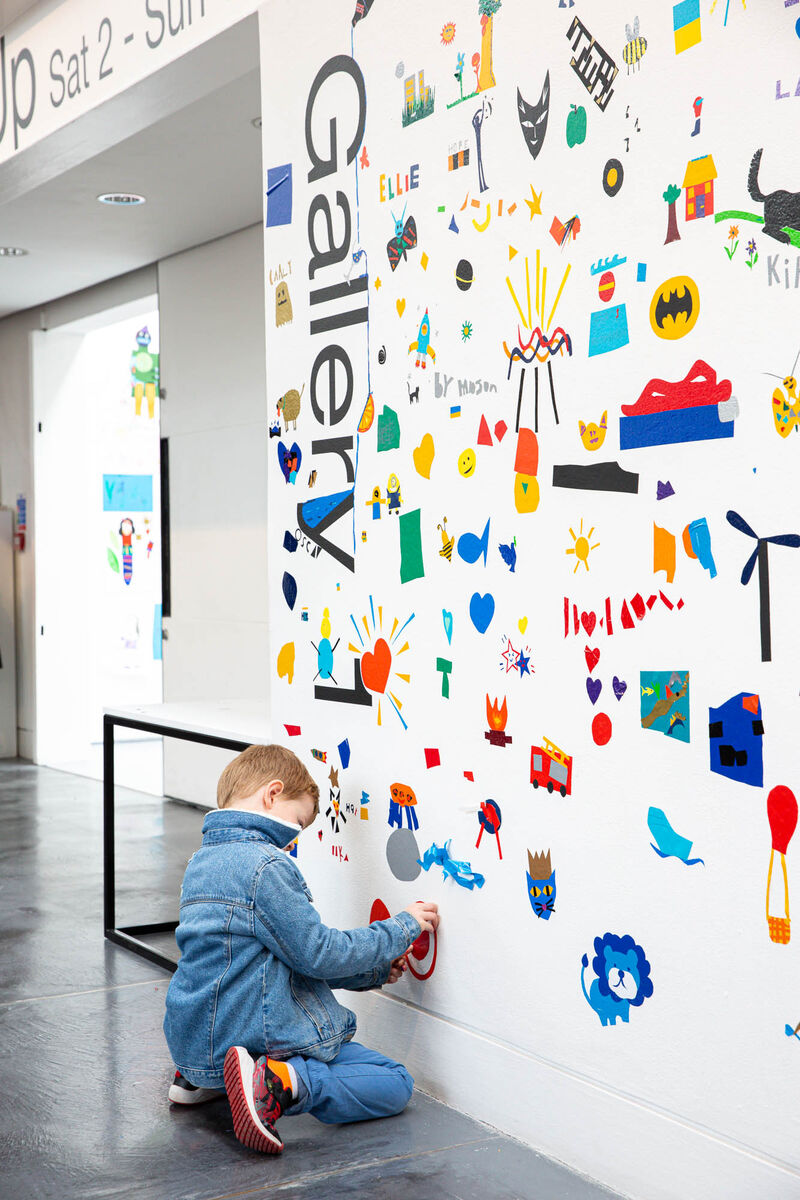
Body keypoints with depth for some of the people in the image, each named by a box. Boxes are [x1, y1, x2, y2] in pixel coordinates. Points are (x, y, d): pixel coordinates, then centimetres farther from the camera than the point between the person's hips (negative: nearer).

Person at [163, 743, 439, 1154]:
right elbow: (320, 954, -15)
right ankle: (280, 1082, -22)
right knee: (395, 1084, -5)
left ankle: (200, 1077, 16)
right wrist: (403, 927, -3)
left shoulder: (203, 859, 11)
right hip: (257, 1038, -9)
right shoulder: (265, 865, -19)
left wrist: (375, 970, 13)